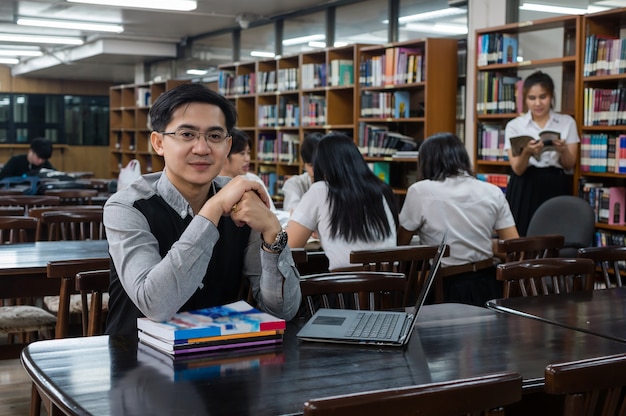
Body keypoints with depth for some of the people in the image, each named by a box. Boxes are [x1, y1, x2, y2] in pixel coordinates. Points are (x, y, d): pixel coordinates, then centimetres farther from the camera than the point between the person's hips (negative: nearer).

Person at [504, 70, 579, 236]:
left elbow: (570, 165, 4)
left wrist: (563, 151, -17)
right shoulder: (514, 125, 2)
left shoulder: (567, 122, 7)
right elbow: (517, 169, -4)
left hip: (557, 189, 1)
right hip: (525, 191, -1)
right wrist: (527, 153, -25)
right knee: (524, 237, -6)